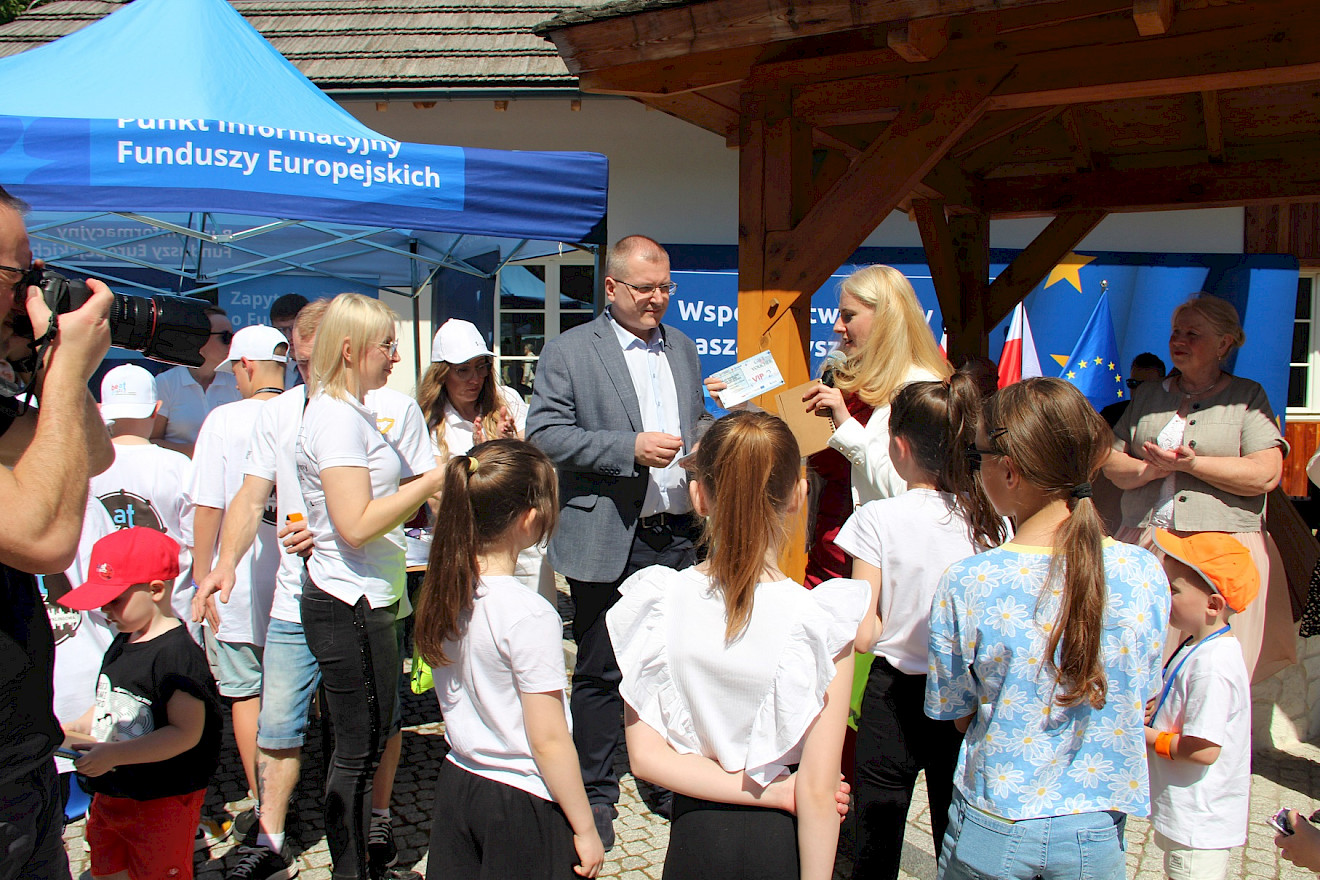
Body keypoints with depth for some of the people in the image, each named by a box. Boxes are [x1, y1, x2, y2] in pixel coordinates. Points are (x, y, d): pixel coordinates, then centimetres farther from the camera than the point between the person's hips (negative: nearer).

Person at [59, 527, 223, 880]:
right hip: (108, 796, 9)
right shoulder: (122, 644, 6)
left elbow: (186, 732, -27)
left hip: (162, 802, -9)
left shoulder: (178, 653, -24)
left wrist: (113, 754, -30)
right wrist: (78, 728, 4)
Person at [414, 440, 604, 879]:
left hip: (455, 784, 7)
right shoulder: (530, 616, -25)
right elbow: (548, 741, -20)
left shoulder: (443, 591, -5)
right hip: (522, 804, -7)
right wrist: (585, 830, -6)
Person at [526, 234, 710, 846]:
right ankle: (595, 795, 25)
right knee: (599, 673, 8)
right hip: (608, 540, -5)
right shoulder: (569, 353, -4)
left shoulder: (683, 349, 14)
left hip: (679, 537, 5)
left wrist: (706, 441, -1)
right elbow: (545, 433, -12)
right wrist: (631, 448, -20)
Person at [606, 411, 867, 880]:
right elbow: (818, 790, -17)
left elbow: (645, 756, -10)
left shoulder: (659, 602, -14)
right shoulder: (820, 622, -22)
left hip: (694, 840, 2)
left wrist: (769, 791, -9)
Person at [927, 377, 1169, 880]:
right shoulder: (1145, 574, -13)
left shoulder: (965, 585, -20)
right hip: (1096, 833, 2)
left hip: (992, 827, -2)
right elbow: (1140, 699, 1)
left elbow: (957, 712, -7)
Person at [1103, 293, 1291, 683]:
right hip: (1145, 547, 3)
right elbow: (1111, 462, 9)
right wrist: (1152, 470, -11)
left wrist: (1191, 464, -14)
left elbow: (1265, 475, -6)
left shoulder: (1249, 396, 6)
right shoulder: (1148, 395, 17)